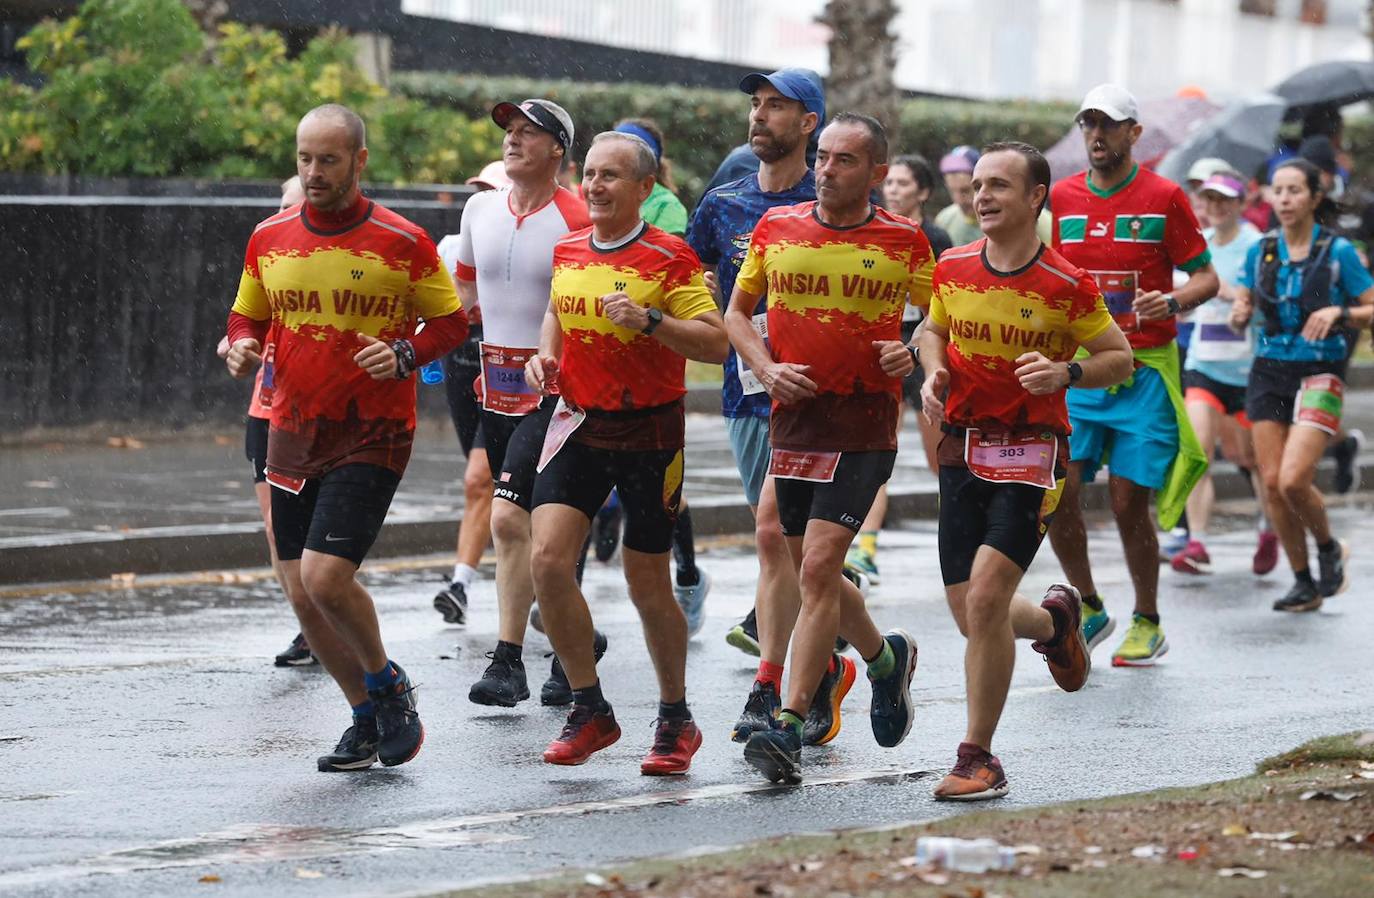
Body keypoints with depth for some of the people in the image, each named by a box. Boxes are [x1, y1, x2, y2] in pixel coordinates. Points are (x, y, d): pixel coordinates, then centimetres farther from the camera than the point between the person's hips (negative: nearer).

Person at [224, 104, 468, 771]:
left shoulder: (402, 243, -6)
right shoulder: (269, 239, 5)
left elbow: (451, 320, 2)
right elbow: (248, 315, 18)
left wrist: (406, 354, -17)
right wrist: (241, 348, -4)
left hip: (372, 438, -5)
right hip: (293, 438, 5)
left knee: (326, 577, -19)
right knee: (303, 596, 4)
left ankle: (386, 683, 9)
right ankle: (368, 718, 23)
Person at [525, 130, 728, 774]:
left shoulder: (670, 258, -9)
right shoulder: (566, 251, 7)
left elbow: (715, 342, -14)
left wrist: (650, 319, -27)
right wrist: (545, 355, 8)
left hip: (649, 431, -4)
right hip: (577, 424, 4)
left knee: (647, 585, 3)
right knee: (547, 558, -12)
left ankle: (676, 719, 23)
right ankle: (589, 709, 1)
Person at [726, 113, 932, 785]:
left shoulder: (905, 242, -1)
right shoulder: (776, 228, 6)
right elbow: (737, 312, 15)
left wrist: (914, 353, -11)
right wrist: (766, 368, -2)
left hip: (864, 427, -4)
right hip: (793, 419, 4)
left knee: (819, 567, -14)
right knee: (811, 571, 13)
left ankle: (789, 727, -13)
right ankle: (884, 657, 41)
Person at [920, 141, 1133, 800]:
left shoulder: (1066, 286, -9)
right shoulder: (953, 269, 4)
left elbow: (1120, 357, 1)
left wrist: (1066, 373, -17)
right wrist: (934, 371, 1)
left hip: (1031, 450, -5)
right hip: (962, 446, 5)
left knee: (986, 599, -18)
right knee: (970, 616, 5)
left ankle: (978, 758, -7)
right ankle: (1054, 620, 41)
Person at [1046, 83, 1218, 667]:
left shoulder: (1163, 198, -2)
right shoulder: (1062, 198, 8)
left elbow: (1206, 276, -1)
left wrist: (1171, 301, -19)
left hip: (1144, 371, -3)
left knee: (1128, 504, -5)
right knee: (1058, 492, -8)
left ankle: (1147, 623, 15)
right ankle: (1090, 611, 12)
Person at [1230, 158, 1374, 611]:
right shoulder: (1260, 252, 6)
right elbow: (1240, 313, 11)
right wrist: (1239, 315, -12)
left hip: (1319, 374, -4)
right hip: (1269, 372, 4)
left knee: (1293, 480, -18)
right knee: (1271, 482, -1)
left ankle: (1329, 549, 12)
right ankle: (1304, 584, 13)